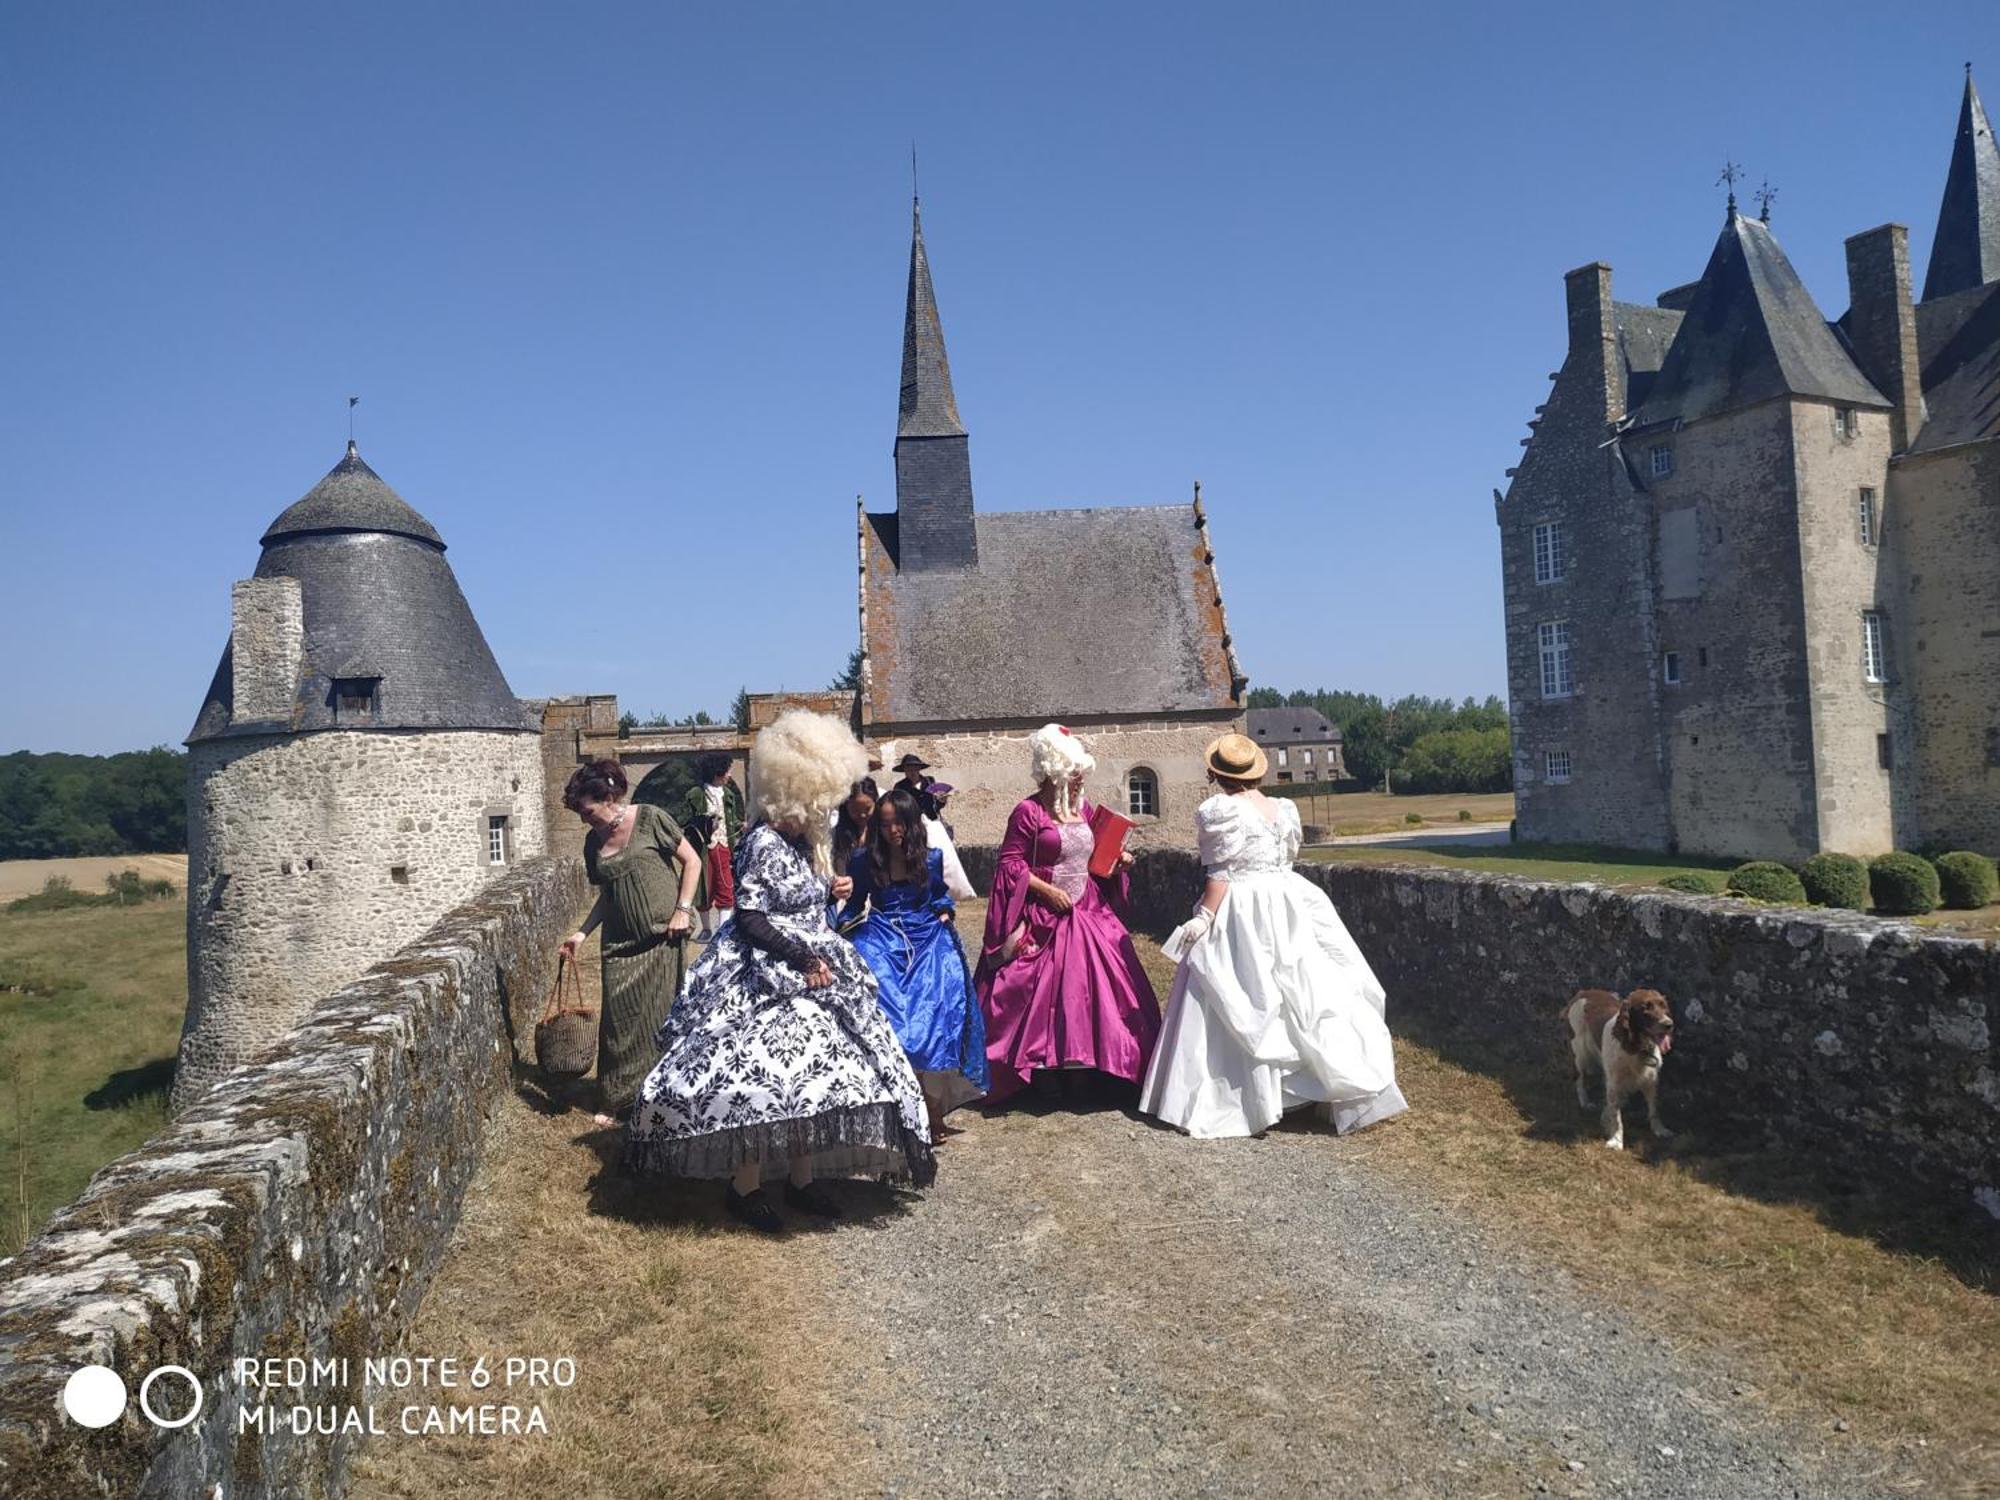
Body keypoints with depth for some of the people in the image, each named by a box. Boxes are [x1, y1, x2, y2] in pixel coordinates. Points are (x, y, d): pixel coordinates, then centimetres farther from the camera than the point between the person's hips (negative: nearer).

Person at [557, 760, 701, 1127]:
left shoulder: (650, 819, -6)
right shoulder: (594, 842, 11)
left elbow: (691, 861, -3)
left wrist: (683, 909, -9)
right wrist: (582, 933, 10)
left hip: (660, 937, -4)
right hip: (620, 944, 4)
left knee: (661, 1016, 0)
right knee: (620, 1019, 2)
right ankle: (615, 1101, 13)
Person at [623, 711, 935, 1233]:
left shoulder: (801, 840, 11)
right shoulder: (765, 843, -16)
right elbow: (749, 919, -19)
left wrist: (832, 894, 10)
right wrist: (805, 959, -21)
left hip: (806, 976, 10)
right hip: (767, 980, -10)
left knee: (812, 1076, 10)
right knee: (763, 1077, -12)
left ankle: (802, 1179, 20)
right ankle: (744, 1185, 2)